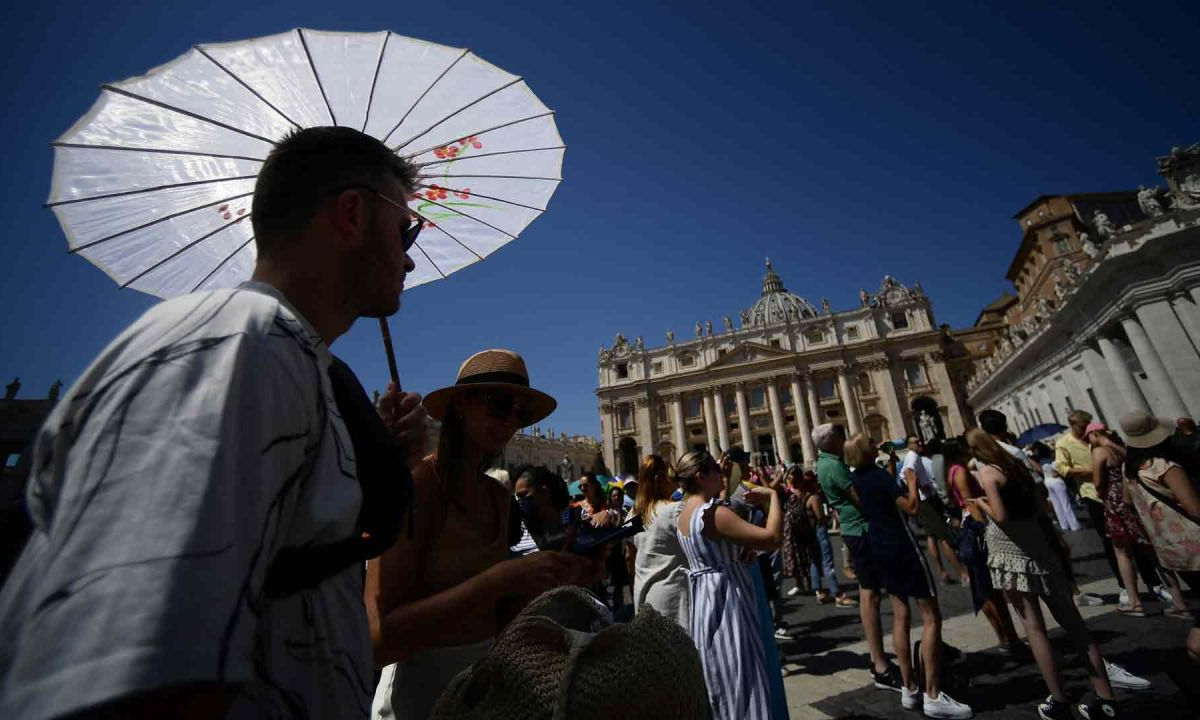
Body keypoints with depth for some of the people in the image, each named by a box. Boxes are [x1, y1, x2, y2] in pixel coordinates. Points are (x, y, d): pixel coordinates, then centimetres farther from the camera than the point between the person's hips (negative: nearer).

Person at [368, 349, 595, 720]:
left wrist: (552, 576, -10)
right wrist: (498, 578, -32)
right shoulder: (416, 485, -20)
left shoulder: (498, 496, 1)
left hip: (488, 679, 7)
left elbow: (496, 614, 6)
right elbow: (378, 640, -25)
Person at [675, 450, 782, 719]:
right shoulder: (713, 513, -24)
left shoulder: (685, 513, 6)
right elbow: (773, 538, -27)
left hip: (704, 600, 10)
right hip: (726, 601, -9)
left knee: (720, 683, 23)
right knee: (741, 683, 5)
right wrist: (773, 496, -14)